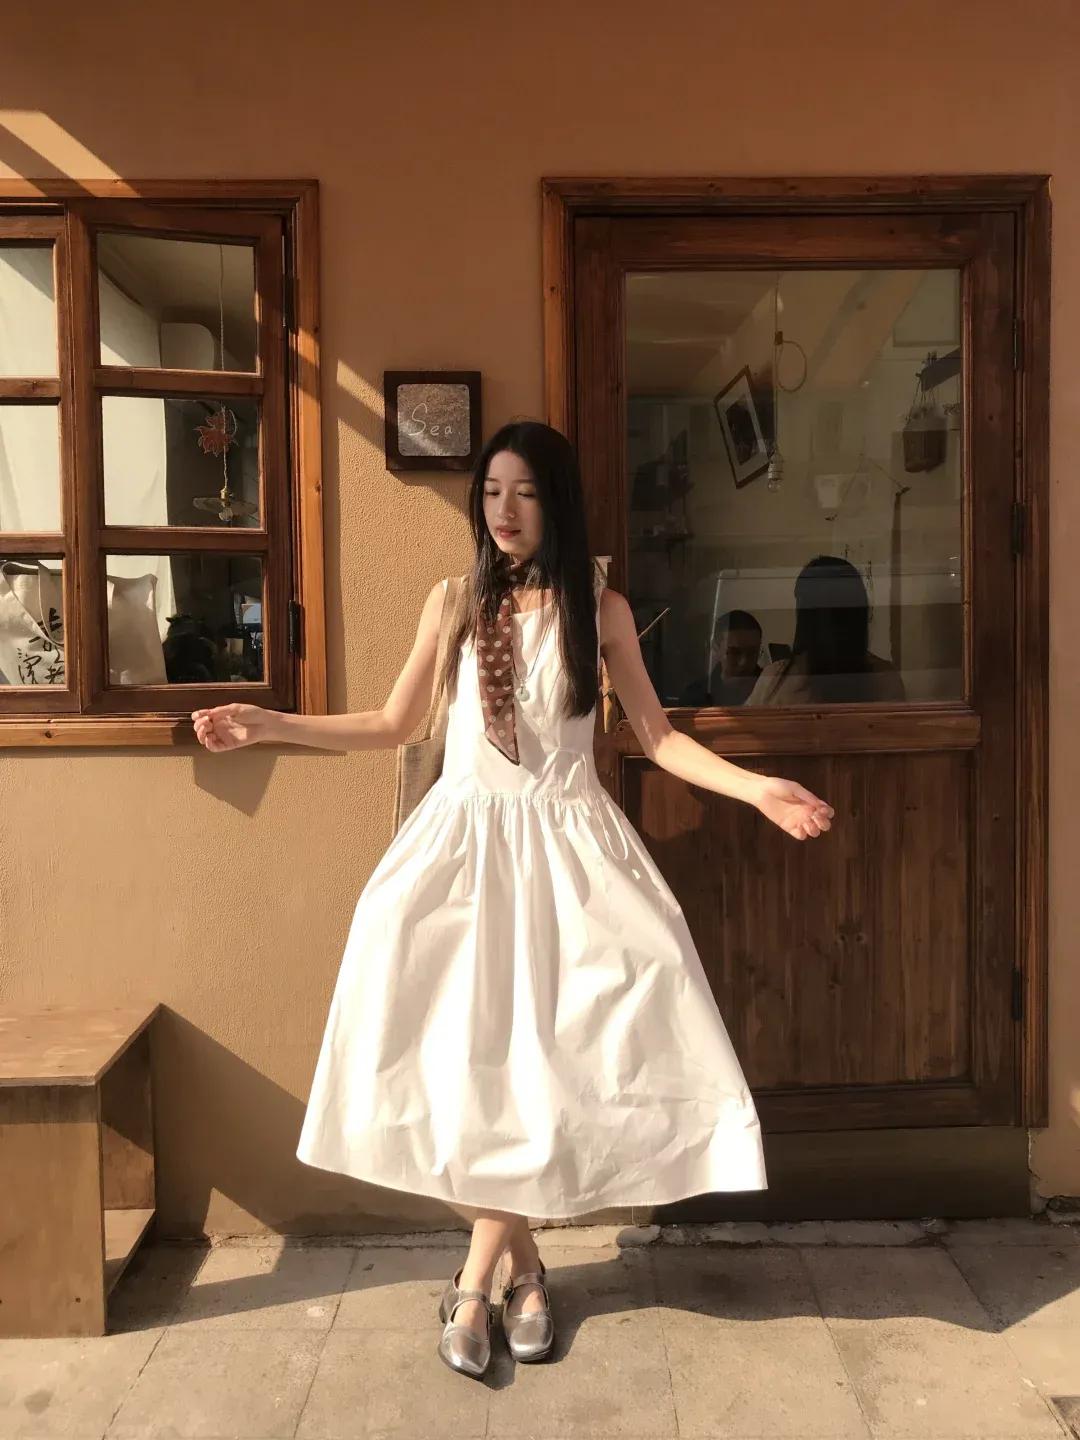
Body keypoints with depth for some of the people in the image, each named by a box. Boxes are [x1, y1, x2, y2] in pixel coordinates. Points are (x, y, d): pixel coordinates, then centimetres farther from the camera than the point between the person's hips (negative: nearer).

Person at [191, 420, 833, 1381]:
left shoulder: (600, 607, 2)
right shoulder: (454, 602, 5)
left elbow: (659, 737, 3)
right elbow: (393, 726, 11)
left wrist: (757, 787, -10)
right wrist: (272, 725, 4)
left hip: (565, 842, -1)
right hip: (465, 838, 1)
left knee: (551, 1057, -7)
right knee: (455, 1055, -5)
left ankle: (476, 1280, 14)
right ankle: (523, 1264, 18)